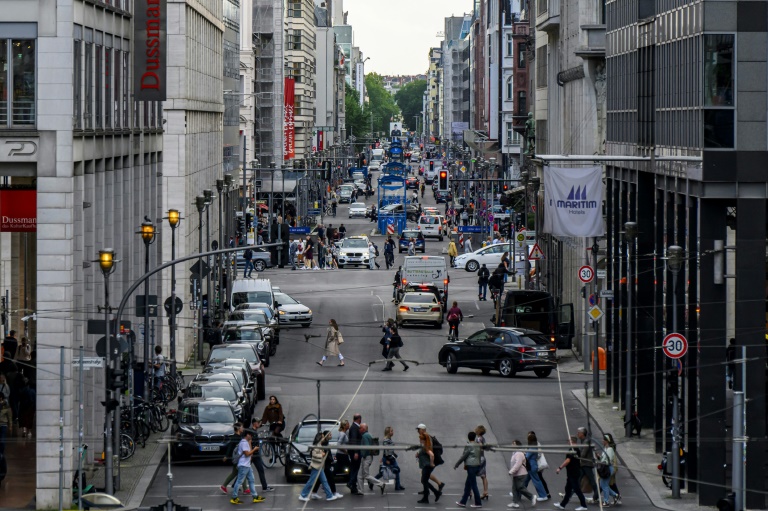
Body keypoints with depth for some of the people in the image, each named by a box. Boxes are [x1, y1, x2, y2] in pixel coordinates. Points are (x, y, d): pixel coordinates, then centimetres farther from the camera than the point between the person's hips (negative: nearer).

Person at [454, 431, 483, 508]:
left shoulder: (468, 446, -12)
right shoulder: (478, 446, 9)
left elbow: (463, 457, -11)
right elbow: (481, 455, 12)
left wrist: (456, 465, -3)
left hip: (471, 467, -8)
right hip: (477, 466, 8)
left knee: (473, 485, -3)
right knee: (467, 484, 14)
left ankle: (478, 503, -1)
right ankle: (463, 502, 17)